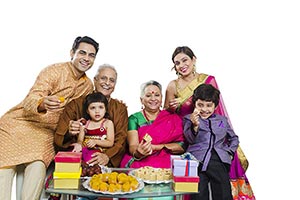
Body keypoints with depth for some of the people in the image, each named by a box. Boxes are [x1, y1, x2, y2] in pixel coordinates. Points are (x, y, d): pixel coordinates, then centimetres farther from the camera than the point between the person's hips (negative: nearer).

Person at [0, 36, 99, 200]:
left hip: (46, 131, 3)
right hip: (20, 123, -3)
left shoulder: (88, 86, 5)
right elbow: (29, 102, -21)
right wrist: (43, 104, -44)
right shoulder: (55, 71, -12)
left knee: (38, 165, -24)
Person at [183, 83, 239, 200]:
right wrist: (195, 125, -23)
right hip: (198, 161, -2)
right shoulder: (189, 119, 9)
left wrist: (229, 153, 12)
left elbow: (234, 138, 29)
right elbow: (190, 140, -5)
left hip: (219, 161, 3)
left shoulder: (222, 120, 19)